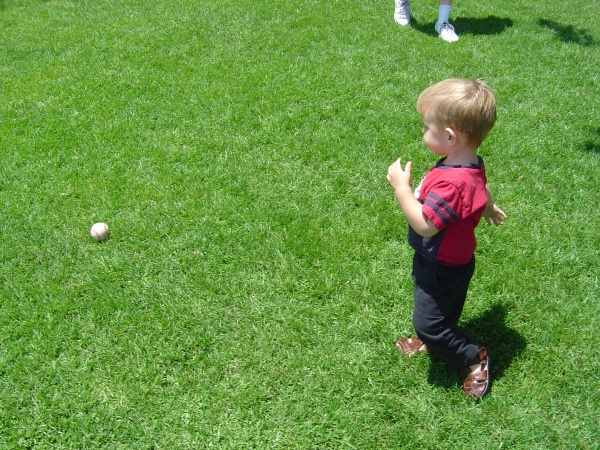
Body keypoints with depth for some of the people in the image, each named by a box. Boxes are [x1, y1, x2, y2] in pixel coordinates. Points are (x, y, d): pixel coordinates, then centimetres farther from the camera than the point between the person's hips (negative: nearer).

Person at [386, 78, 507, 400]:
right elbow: (482, 190, 16)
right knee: (440, 312, 32)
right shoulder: (472, 164, -6)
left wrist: (401, 187, -30)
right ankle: (432, 340, 55)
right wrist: (488, 208, 37)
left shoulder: (451, 182, -38)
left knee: (428, 322, 8)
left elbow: (424, 225, -37)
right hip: (450, 260, 9)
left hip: (442, 269, -9)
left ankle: (473, 357, 23)